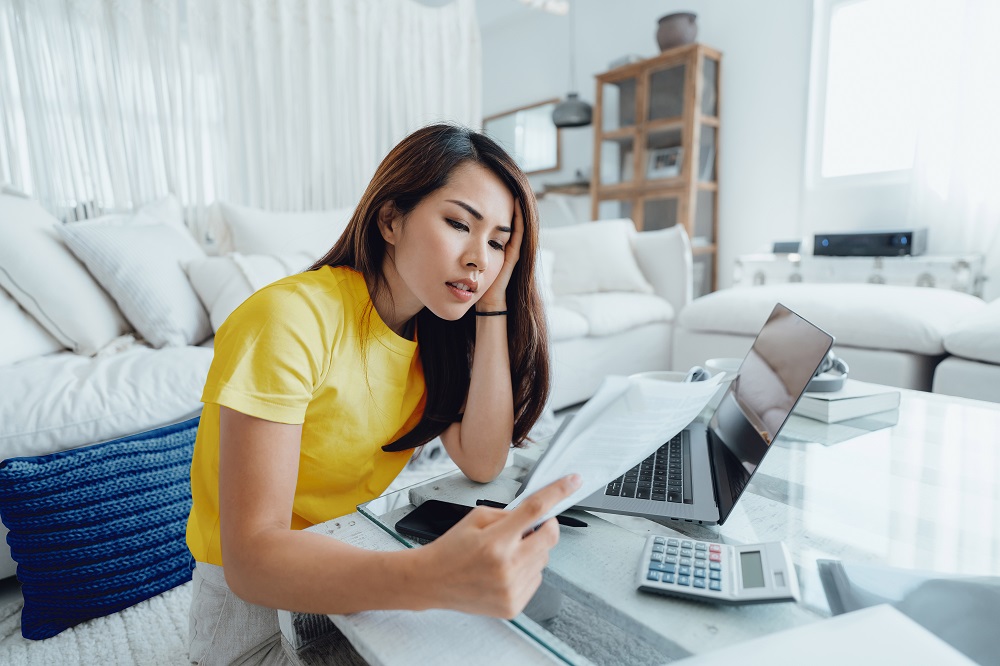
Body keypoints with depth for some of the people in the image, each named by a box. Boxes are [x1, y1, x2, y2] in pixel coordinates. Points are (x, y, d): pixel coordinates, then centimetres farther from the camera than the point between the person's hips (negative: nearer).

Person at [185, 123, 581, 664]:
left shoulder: (431, 327, -3)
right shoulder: (290, 320, -25)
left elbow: (482, 463, -13)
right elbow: (250, 557, -30)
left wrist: (494, 303, -17)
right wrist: (430, 577, -48)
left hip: (359, 568, 6)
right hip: (254, 595, -5)